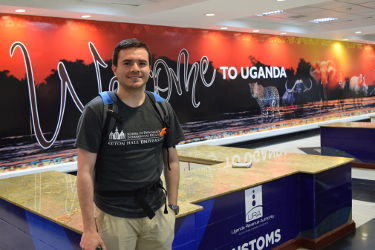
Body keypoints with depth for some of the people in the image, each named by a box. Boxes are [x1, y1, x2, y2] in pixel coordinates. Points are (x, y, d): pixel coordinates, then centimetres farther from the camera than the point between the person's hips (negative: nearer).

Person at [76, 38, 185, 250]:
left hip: (157, 213, 4)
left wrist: (173, 207, 6)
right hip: (113, 216, -3)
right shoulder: (97, 110, -11)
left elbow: (171, 161, 9)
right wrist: (89, 227, -12)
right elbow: (85, 171, -11)